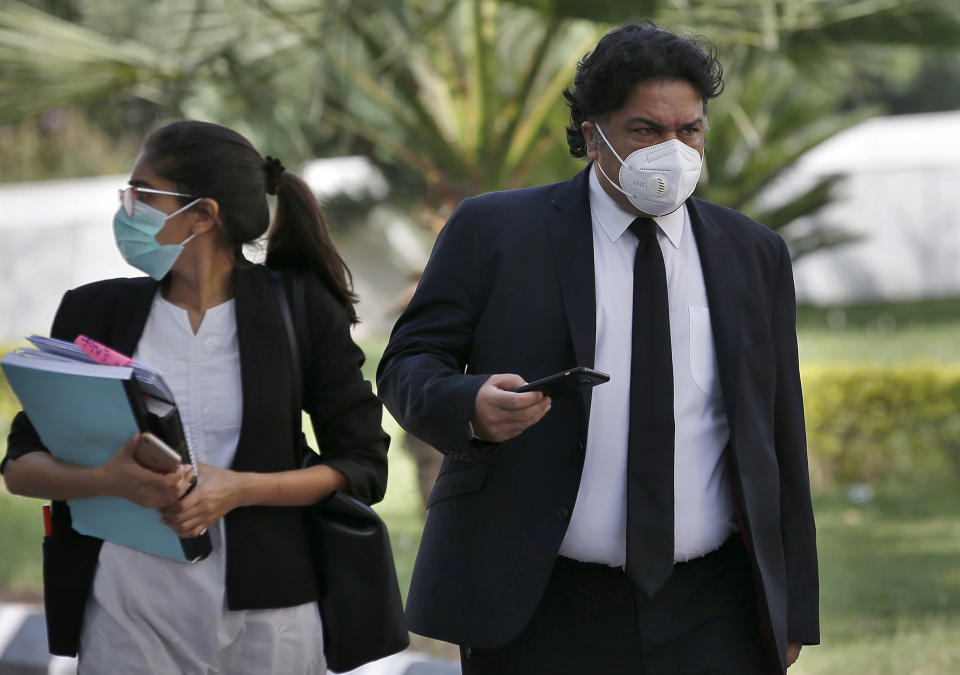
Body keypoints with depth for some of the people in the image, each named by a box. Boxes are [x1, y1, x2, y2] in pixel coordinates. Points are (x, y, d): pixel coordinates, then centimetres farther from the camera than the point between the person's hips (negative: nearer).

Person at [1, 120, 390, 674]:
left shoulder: (301, 311, 1)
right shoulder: (95, 312, 7)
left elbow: (363, 466, 0)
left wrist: (240, 489, -15)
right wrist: (111, 480, -16)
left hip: (264, 619, -2)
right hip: (130, 616, 2)